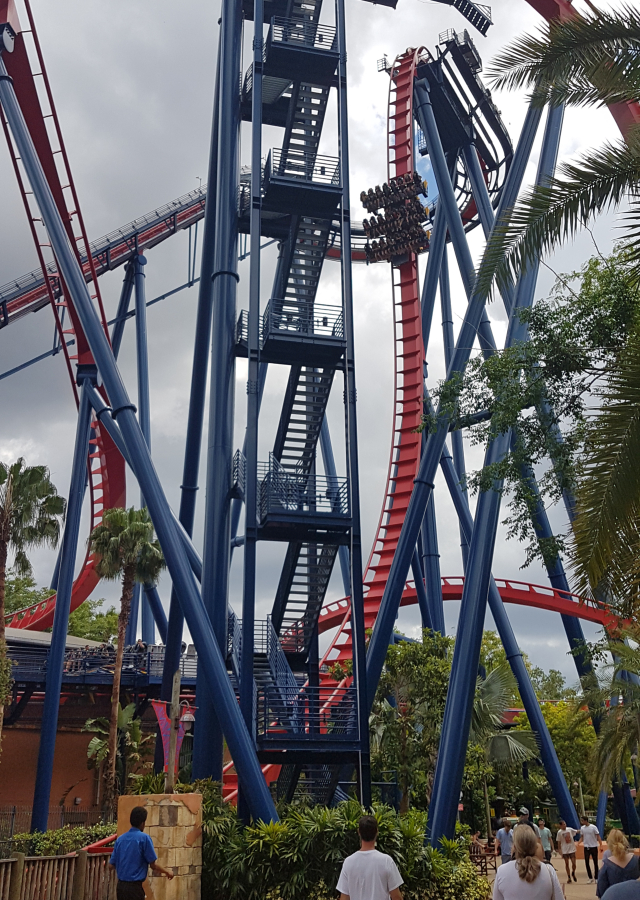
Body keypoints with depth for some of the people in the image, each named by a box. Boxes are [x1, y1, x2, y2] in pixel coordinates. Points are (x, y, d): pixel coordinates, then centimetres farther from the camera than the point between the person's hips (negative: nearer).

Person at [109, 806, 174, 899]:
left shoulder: (120, 839, 5)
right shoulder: (144, 838, -11)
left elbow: (112, 865, 11)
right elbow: (154, 865, -9)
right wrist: (167, 872, 9)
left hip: (120, 886, 6)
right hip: (134, 887, -6)